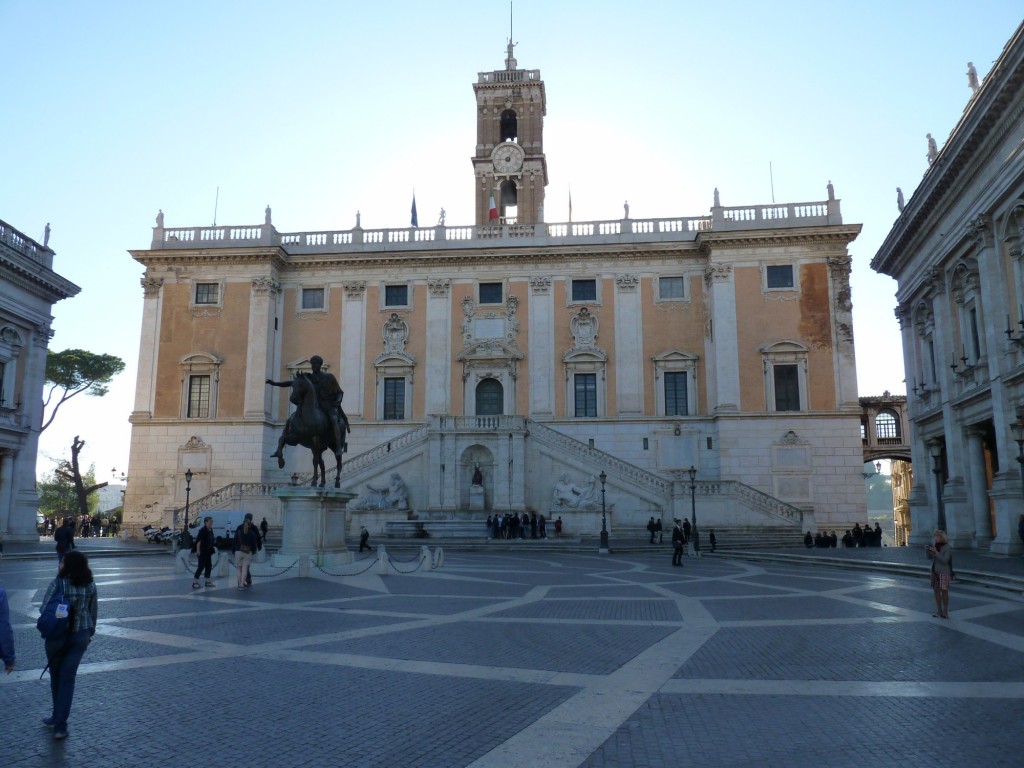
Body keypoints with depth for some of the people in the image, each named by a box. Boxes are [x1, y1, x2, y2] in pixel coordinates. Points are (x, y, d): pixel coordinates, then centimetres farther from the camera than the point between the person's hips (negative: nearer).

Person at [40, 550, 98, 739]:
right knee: (68, 678, 7)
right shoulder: (90, 585, -3)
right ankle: (60, 724, 5)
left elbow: (44, 610, -12)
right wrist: (90, 632, 17)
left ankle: (58, 718, 32)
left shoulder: (58, 583, -15)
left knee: (56, 676, 17)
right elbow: (93, 612, 4)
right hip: (81, 636, 3)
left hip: (58, 635, -2)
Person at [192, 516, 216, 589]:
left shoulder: (211, 530, 12)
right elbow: (198, 540, -19)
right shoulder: (202, 530, -13)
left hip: (208, 552, 9)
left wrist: (212, 550, 20)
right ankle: (195, 582, -2)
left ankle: (208, 581, 19)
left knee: (209, 566, 11)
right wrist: (198, 550, -26)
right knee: (201, 566, -8)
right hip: (202, 552, -9)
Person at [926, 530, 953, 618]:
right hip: (935, 571, 7)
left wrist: (936, 552, -26)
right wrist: (927, 550, -8)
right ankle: (939, 611, 16)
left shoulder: (948, 548, -13)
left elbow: (944, 560, -21)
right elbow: (930, 557, 10)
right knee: (936, 590, 7)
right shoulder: (936, 546, 8)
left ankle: (945, 612, 9)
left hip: (943, 572, -7)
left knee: (944, 591, -2)